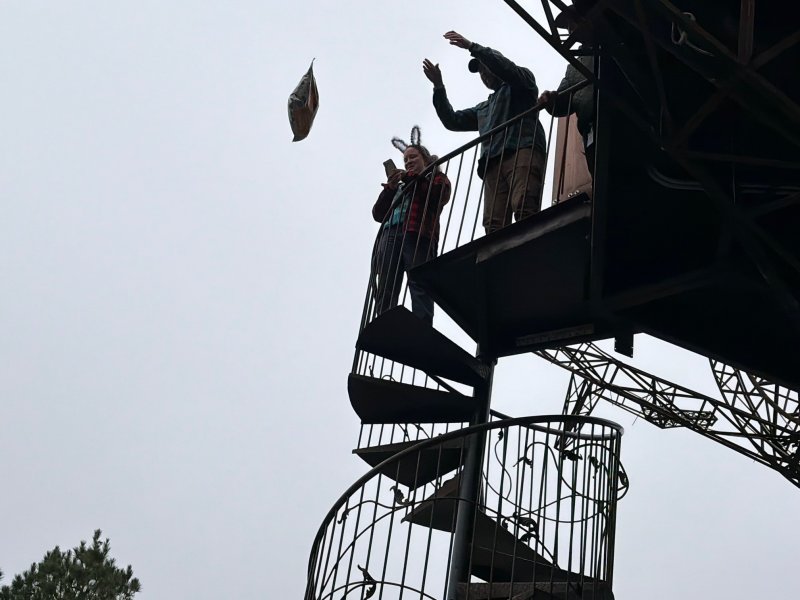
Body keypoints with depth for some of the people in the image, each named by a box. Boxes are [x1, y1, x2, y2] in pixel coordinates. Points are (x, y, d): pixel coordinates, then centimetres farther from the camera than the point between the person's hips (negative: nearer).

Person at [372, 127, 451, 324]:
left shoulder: (436, 176, 24)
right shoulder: (400, 187, 37)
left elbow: (438, 195, -1)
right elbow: (378, 214, 25)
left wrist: (411, 178, 3)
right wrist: (389, 189, 12)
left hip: (418, 234, -5)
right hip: (390, 234, 5)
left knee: (419, 287, -19)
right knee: (385, 292, -11)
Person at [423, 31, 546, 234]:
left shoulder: (521, 84, 25)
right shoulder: (483, 109, 42)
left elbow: (506, 67, 4)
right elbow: (453, 120, 34)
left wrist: (472, 47, 2)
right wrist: (438, 87, 26)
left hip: (523, 151, -5)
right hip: (492, 163, 6)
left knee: (524, 208, -30)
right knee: (494, 223, -17)